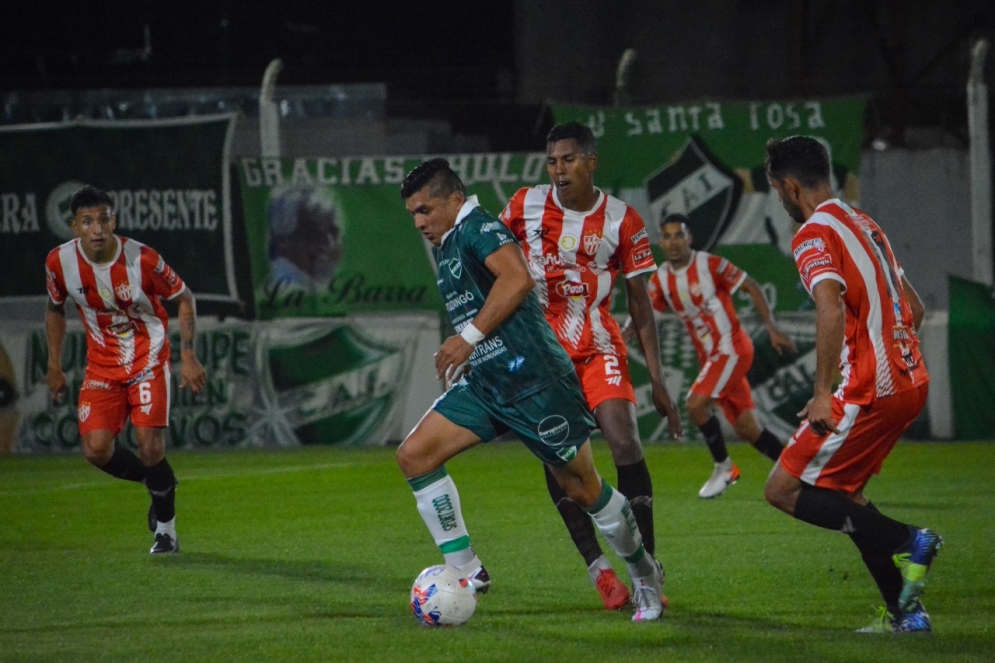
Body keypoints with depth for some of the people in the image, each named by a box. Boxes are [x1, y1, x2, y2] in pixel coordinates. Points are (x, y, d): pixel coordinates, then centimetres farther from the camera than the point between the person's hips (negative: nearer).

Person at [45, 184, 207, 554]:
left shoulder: (142, 260, -21)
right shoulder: (60, 262, -11)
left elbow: (184, 298, -5)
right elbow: (55, 309, 10)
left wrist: (188, 356, -11)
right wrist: (54, 365, 8)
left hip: (148, 361, -3)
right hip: (102, 366, 3)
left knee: (150, 448, -16)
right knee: (96, 449, -13)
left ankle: (166, 527, 10)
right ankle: (160, 485, 18)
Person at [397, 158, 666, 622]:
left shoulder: (479, 228, -11)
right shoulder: (445, 249, 18)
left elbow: (517, 278, -29)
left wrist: (469, 337, -27)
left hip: (533, 381, -9)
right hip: (484, 384, 9)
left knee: (581, 488, 1)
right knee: (414, 454, -7)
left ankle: (645, 575, 23)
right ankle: (466, 572, -4)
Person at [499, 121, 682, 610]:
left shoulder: (622, 221, -4)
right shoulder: (525, 206, -2)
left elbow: (640, 306, 0)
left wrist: (657, 381, -3)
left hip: (598, 348, -1)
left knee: (625, 443, -17)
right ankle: (598, 567, -1)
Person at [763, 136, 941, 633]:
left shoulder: (814, 234, -10)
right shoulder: (863, 225, 18)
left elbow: (831, 309, -27)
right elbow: (914, 308, 23)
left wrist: (823, 394, -28)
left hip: (868, 390, -9)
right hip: (909, 382, 9)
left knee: (784, 491, -3)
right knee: (839, 493, 19)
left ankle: (905, 542, -14)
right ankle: (904, 611, 13)